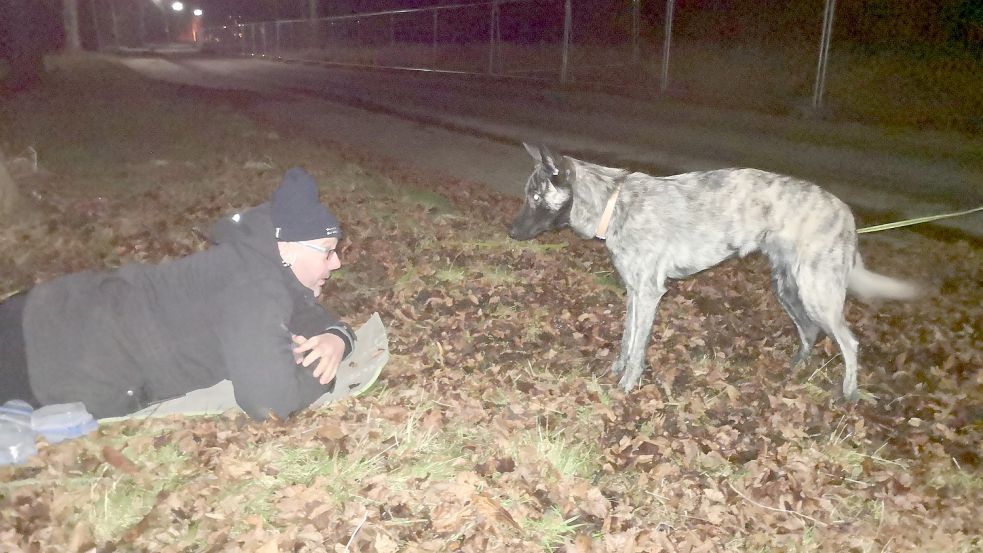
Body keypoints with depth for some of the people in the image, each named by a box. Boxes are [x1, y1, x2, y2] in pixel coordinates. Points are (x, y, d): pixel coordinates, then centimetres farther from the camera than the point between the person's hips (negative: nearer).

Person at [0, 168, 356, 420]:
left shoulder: (272, 269, -1)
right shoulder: (254, 285, -30)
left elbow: (319, 320, 13)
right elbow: (270, 401, -37)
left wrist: (336, 339, -11)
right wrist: (322, 369, -17)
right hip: (59, 351, -8)